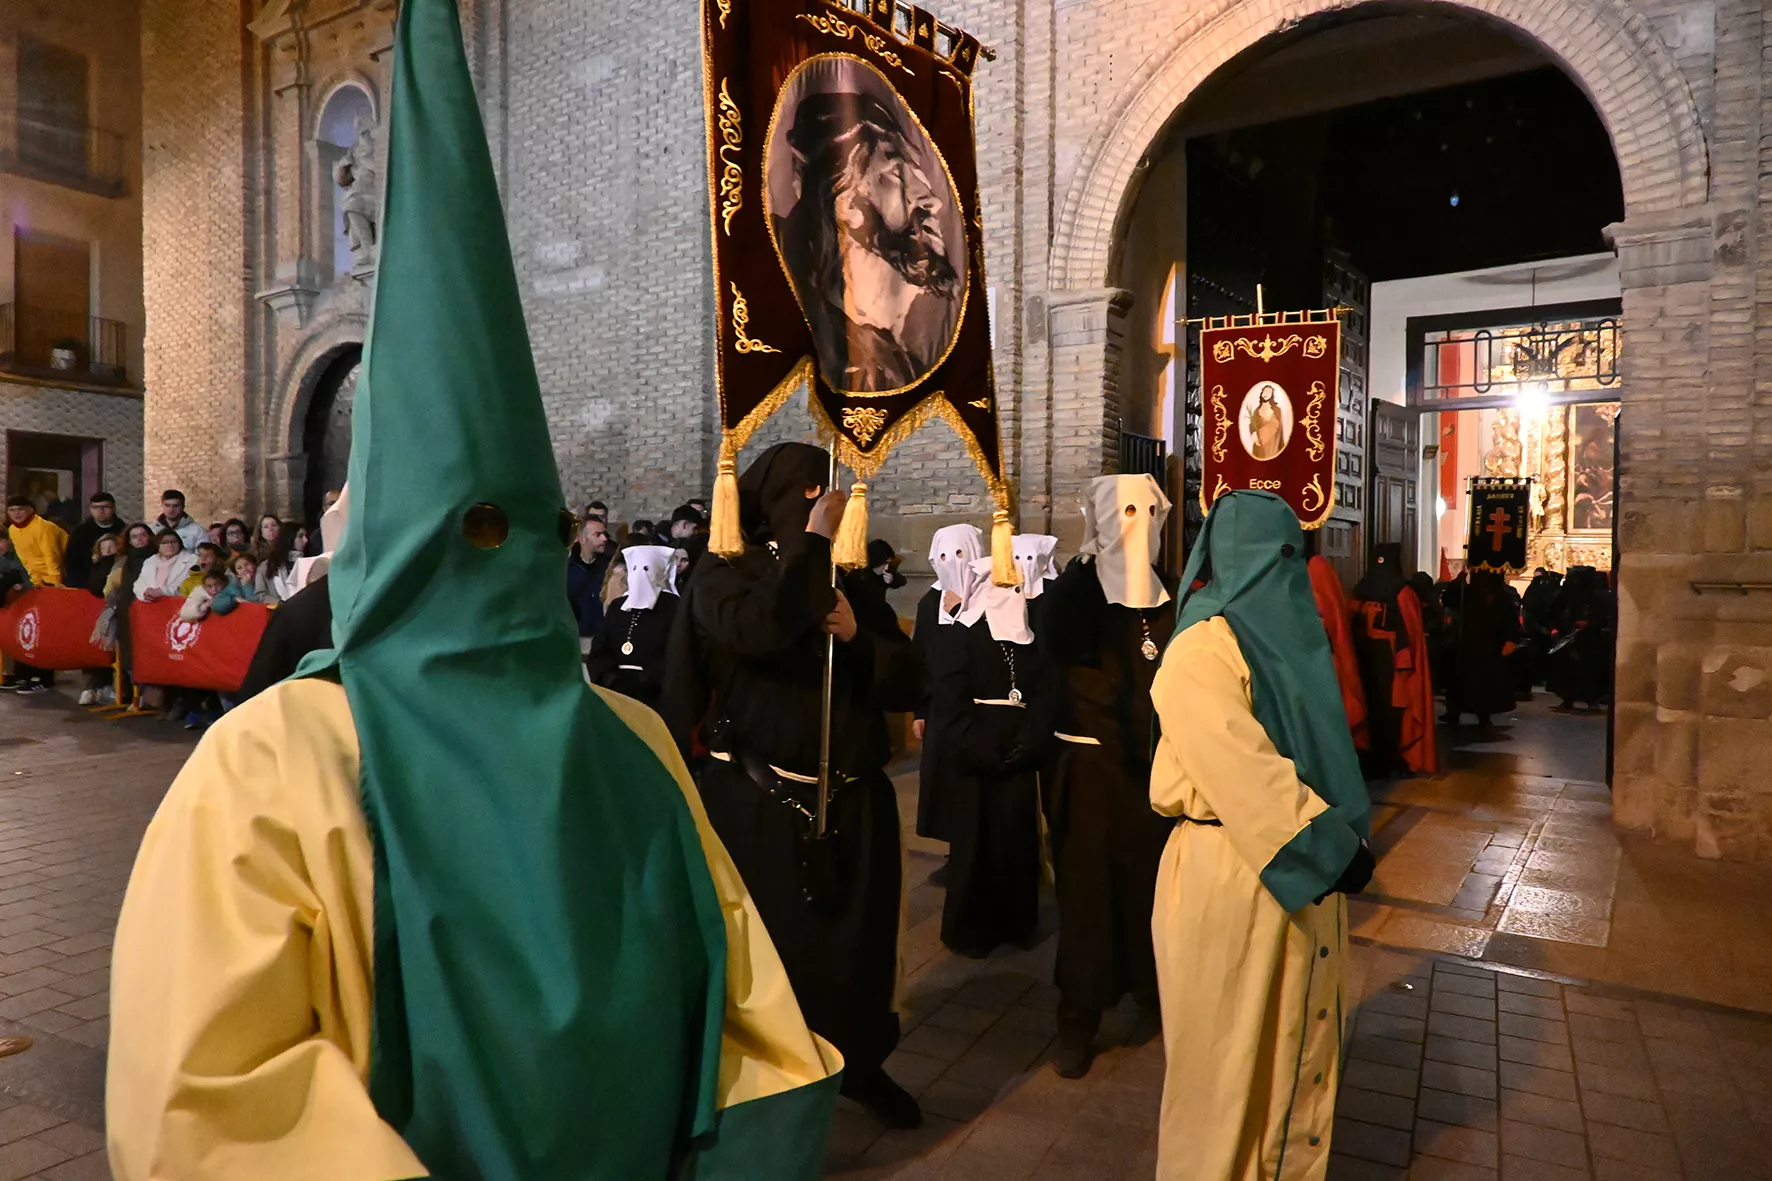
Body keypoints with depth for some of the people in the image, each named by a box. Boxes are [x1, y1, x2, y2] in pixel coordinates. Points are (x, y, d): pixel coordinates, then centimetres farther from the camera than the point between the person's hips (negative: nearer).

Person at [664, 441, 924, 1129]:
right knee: (770, 943, 6)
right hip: (761, 801, -4)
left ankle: (862, 1063, 34)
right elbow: (758, 628, -27)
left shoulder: (852, 586, 11)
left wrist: (858, 637, -12)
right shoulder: (724, 577, -2)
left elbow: (907, 682, 6)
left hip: (853, 800, 4)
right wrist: (814, 541, -19)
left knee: (859, 938, 13)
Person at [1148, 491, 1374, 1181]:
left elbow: (1316, 746, 12)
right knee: (1231, 1047, 7)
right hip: (1231, 874, -8)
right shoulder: (1203, 651, -16)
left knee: (1298, 1035, 18)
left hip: (1299, 867, 8)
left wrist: (1339, 839, 3)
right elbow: (1241, 767, -23)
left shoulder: (1282, 635, 11)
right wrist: (1332, 843, -19)